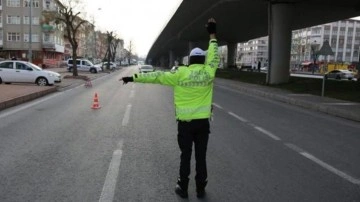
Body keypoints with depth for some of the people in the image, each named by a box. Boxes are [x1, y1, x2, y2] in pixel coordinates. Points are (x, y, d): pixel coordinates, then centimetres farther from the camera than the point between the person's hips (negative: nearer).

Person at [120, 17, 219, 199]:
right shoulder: (208, 72, -5)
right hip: (203, 122, 1)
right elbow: (213, 57, 12)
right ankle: (200, 189, 21)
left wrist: (134, 77, 0)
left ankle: (183, 188, 21)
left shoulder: (180, 73, -8)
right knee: (201, 156, 11)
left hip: (185, 122, -1)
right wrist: (212, 35, 20)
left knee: (185, 156, 11)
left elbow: (157, 77, -6)